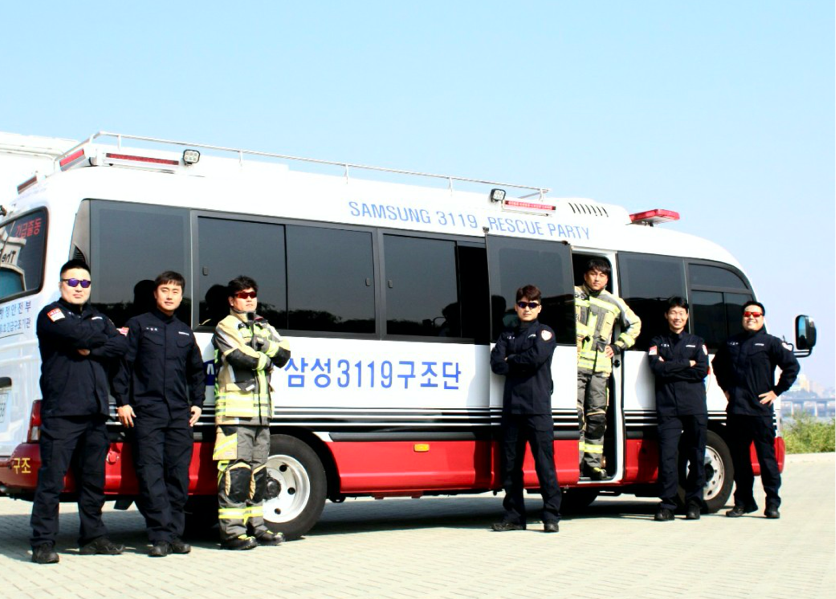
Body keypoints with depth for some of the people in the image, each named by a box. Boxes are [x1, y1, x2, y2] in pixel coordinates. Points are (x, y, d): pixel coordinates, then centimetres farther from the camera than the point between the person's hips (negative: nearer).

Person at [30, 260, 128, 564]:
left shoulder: (98, 318, 22)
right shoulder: (51, 315, 3)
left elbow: (122, 346, 6)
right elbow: (78, 334, -16)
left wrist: (92, 350, -9)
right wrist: (106, 337, 3)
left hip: (95, 413, 6)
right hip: (60, 413, -6)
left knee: (94, 479, 10)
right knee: (52, 479, -7)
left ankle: (94, 537, 18)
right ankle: (43, 542, -4)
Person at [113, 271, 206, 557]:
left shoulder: (185, 332, 21)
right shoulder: (138, 325, 7)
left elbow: (196, 370, 28)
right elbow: (122, 364, 1)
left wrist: (197, 402, 17)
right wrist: (123, 401, -7)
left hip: (180, 415, 4)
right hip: (147, 412, -4)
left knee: (179, 475, 2)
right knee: (151, 474, -8)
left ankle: (175, 534, 7)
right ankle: (160, 536, -7)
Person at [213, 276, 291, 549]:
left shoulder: (264, 328, 22)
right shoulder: (226, 327, 1)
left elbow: (284, 355, 8)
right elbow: (238, 356, -16)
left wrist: (266, 345, -9)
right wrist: (264, 360, 0)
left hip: (261, 412, 7)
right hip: (235, 411, -7)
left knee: (258, 470, 10)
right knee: (236, 470, -11)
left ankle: (255, 525, 16)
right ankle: (231, 529, -9)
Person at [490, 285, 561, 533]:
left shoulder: (545, 333, 8)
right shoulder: (507, 336, 19)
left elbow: (537, 357, -12)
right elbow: (496, 363, 3)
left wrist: (511, 361, 1)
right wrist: (522, 364, -6)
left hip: (537, 408, -4)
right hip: (511, 407, 4)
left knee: (544, 463, -7)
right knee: (510, 465, 5)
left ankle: (551, 516, -3)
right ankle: (514, 516, 12)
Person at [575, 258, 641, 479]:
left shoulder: (614, 303, 15)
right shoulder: (572, 294, 6)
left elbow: (634, 324, 28)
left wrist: (618, 346, 18)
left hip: (600, 367, 3)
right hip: (575, 364, -3)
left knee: (597, 417, 2)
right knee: (576, 414, -10)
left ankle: (593, 463, 8)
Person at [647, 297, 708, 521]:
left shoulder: (696, 342, 16)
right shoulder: (657, 342, 15)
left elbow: (702, 371, 0)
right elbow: (657, 368, -3)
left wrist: (671, 370, -4)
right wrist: (686, 364, -3)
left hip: (694, 408, 1)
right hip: (668, 408, -1)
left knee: (696, 456, 1)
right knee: (667, 454, -10)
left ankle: (694, 503, 9)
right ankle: (667, 504, -6)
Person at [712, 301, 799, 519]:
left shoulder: (770, 342, 1)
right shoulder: (731, 343, 14)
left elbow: (792, 366, -4)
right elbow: (717, 365, 31)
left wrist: (777, 391, -5)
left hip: (760, 410, -4)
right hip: (735, 410, 5)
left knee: (767, 457, -4)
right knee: (738, 458, 7)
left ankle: (773, 503, 1)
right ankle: (743, 501, 16)